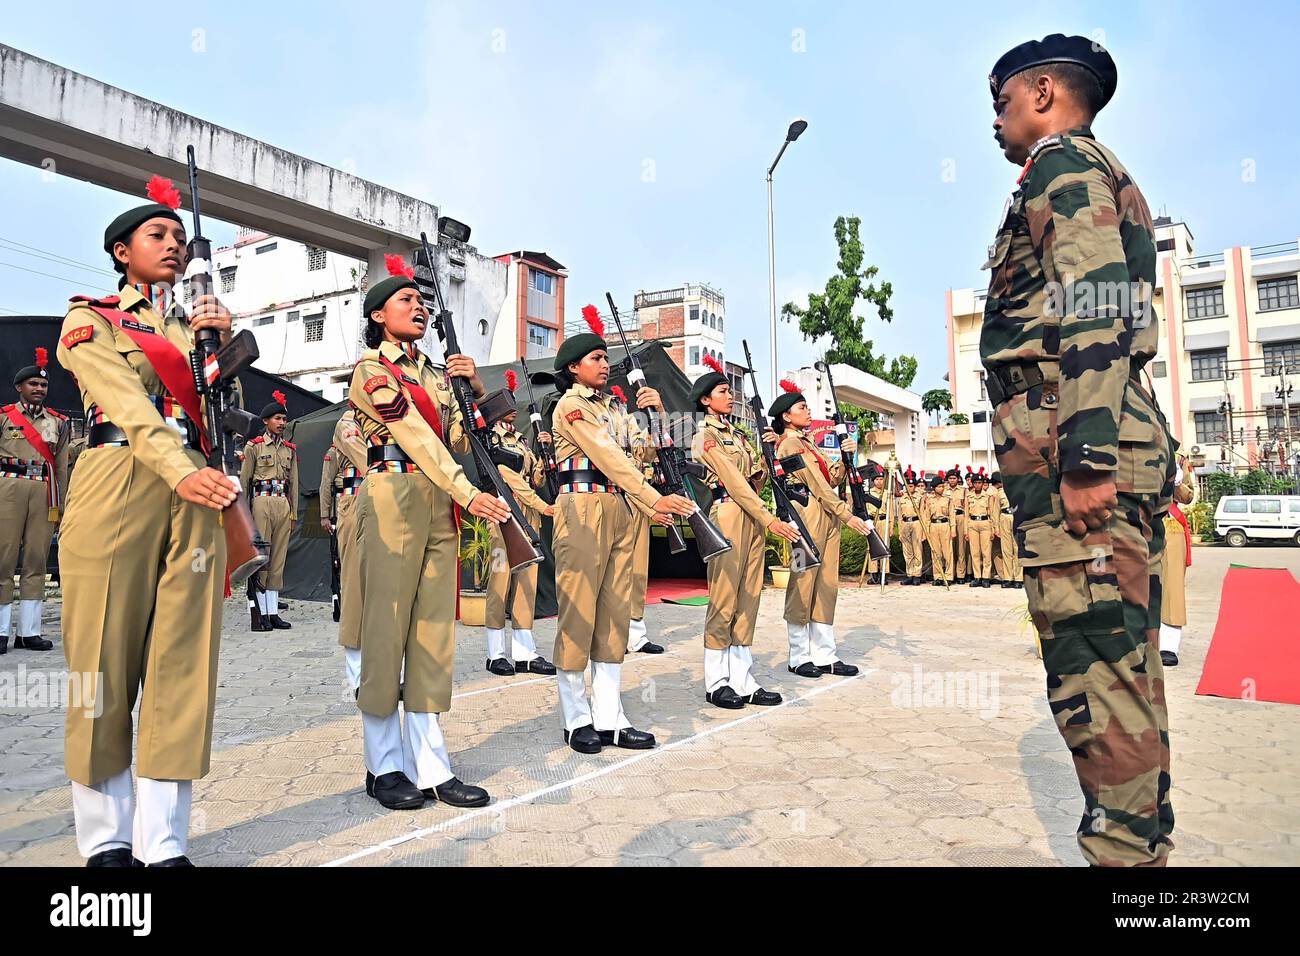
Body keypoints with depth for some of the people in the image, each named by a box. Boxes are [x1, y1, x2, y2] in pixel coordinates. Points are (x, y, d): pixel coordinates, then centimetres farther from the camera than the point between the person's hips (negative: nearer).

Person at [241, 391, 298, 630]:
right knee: (260, 557, -5)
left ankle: (273, 612, 9)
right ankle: (260, 613, -3)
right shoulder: (254, 446, 2)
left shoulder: (290, 449, 14)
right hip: (262, 503, -4)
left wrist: (293, 513, 13)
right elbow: (244, 481, 1)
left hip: (283, 505, 5)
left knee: (279, 558, 5)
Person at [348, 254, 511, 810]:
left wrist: (475, 387, 0)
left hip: (440, 505, 7)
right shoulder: (370, 370, -2)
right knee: (387, 628, 0)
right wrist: (468, 493, -26)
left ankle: (430, 766, 11)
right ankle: (385, 766, 14)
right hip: (394, 501, -6)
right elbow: (416, 436, -16)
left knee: (434, 630, 5)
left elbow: (461, 439, 14)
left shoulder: (435, 373, 18)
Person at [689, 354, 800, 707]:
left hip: (753, 515, 8)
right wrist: (770, 520, -17)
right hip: (728, 514, -8)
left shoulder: (738, 434, 20)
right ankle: (716, 683, 6)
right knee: (723, 598, -4)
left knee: (749, 597, 6)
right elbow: (733, 481, -13)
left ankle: (743, 680, 11)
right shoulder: (705, 436, -5)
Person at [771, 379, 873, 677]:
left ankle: (825, 655, 12)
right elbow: (817, 484, -14)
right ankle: (799, 657, 5)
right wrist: (847, 515, -15)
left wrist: (846, 457, -2)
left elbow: (832, 479, 14)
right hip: (808, 515, -9)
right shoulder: (790, 443, -7)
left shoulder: (808, 443, 21)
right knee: (803, 585, -3)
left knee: (827, 586, 7)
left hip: (828, 517, 9)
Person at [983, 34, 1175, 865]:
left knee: (1093, 667, -9)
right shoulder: (1103, 179, 29)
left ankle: (1127, 853, -3)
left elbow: (1097, 309, -15)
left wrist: (1085, 458, -22)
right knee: (1125, 667, 11)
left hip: (1070, 449, -10)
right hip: (1120, 445, 10)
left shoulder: (1063, 163, 0)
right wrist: (1099, 453, 22)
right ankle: (1144, 841, 20)